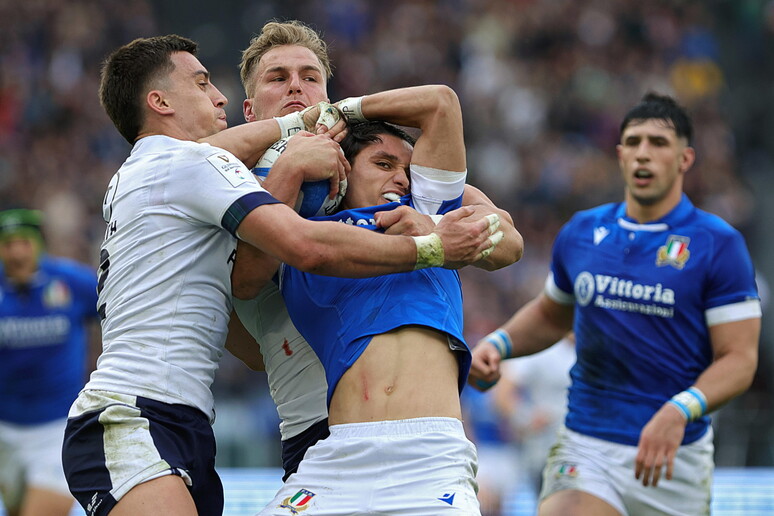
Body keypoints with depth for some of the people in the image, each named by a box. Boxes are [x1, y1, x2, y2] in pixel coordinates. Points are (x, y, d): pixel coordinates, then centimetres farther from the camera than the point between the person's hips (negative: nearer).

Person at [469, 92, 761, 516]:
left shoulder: (718, 244, -4)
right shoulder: (580, 233, 8)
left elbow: (740, 358, -9)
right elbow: (551, 314, 27)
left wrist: (680, 411, -25)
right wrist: (498, 344, 8)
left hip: (674, 458, -2)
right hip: (585, 448, 2)